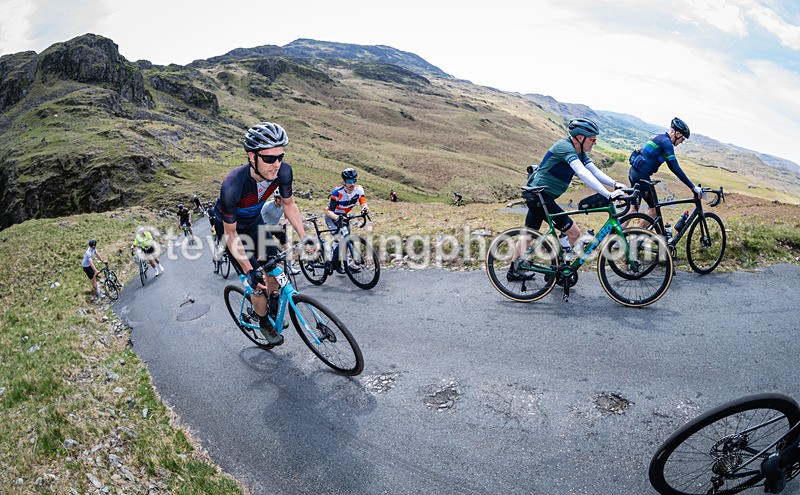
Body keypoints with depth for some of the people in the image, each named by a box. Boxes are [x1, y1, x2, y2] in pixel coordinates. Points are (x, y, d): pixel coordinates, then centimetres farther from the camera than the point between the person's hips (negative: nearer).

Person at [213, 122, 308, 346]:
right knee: (259, 284, -5)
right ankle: (265, 324, 22)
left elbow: (288, 204, -8)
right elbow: (231, 234, -28)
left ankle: (273, 302, 32)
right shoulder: (232, 186, -41)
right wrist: (249, 271, -32)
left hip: (255, 221, 5)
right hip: (230, 227, -4)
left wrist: (304, 237, -16)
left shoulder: (283, 171, -28)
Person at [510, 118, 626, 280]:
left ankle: (514, 271, 30)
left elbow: (595, 171, 4)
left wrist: (615, 183, -12)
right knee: (574, 232, -6)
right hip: (540, 195, -10)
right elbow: (583, 173, -32)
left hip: (535, 196, 10)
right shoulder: (565, 146, -21)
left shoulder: (579, 152, 9)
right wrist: (608, 194, -37)